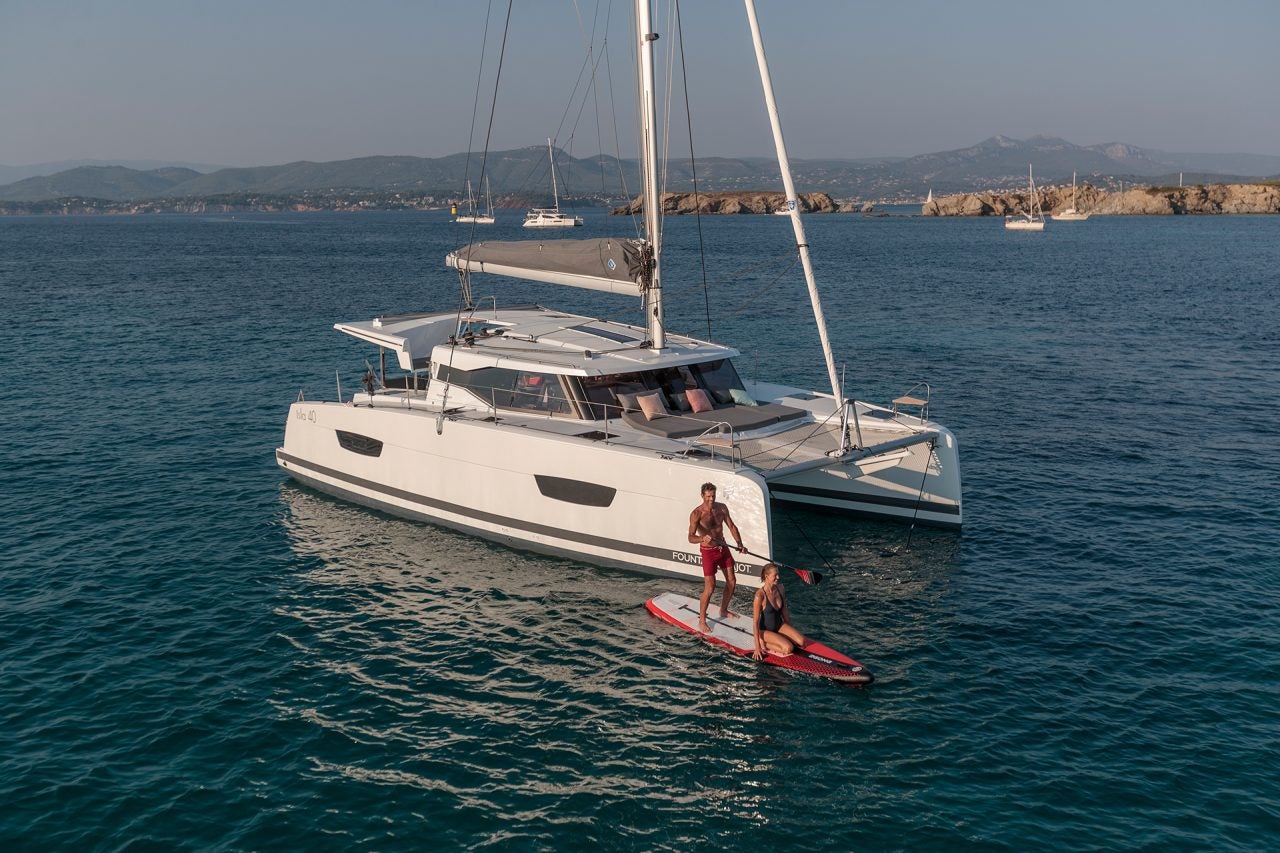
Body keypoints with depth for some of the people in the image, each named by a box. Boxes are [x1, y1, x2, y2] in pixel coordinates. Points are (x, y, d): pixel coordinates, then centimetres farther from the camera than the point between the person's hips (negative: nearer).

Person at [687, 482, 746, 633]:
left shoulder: (722, 508, -4)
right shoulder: (696, 514, -21)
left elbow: (731, 526, 5)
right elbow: (691, 537, -27)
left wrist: (740, 544, -8)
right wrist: (703, 538, -49)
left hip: (723, 548, 6)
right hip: (708, 552, -6)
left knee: (731, 582, 13)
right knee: (710, 588, -9)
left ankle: (723, 611, 35)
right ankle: (702, 621, 6)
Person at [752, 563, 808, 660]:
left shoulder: (780, 589, -4)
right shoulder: (760, 595, -24)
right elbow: (756, 622, -20)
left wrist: (791, 631, 16)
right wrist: (757, 646, -20)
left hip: (779, 626, 7)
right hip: (765, 630, -7)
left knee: (802, 642, -13)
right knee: (788, 648, -25)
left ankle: (779, 638, 7)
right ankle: (764, 644, -4)